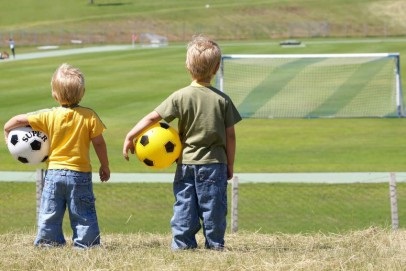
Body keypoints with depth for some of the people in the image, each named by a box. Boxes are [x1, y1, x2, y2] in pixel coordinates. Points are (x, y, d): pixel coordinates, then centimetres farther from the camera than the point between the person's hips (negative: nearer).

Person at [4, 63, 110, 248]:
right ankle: (85, 243, 3)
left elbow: (19, 119, -5)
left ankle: (48, 243, 12)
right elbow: (99, 143, -6)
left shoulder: (49, 116, -6)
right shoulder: (89, 116, -9)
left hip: (54, 172, 1)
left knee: (49, 213, 11)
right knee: (83, 214, 5)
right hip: (80, 172, -1)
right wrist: (105, 166, 7)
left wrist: (7, 129, 16)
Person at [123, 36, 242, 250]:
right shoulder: (222, 100, -5)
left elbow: (152, 118, -8)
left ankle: (182, 244, 7)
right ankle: (215, 244, 8)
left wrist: (130, 136, 1)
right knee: (213, 206, 6)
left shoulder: (180, 97, -6)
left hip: (186, 163, 0)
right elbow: (230, 136, -2)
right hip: (214, 164, 0)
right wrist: (230, 165, 9)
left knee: (184, 206, 8)